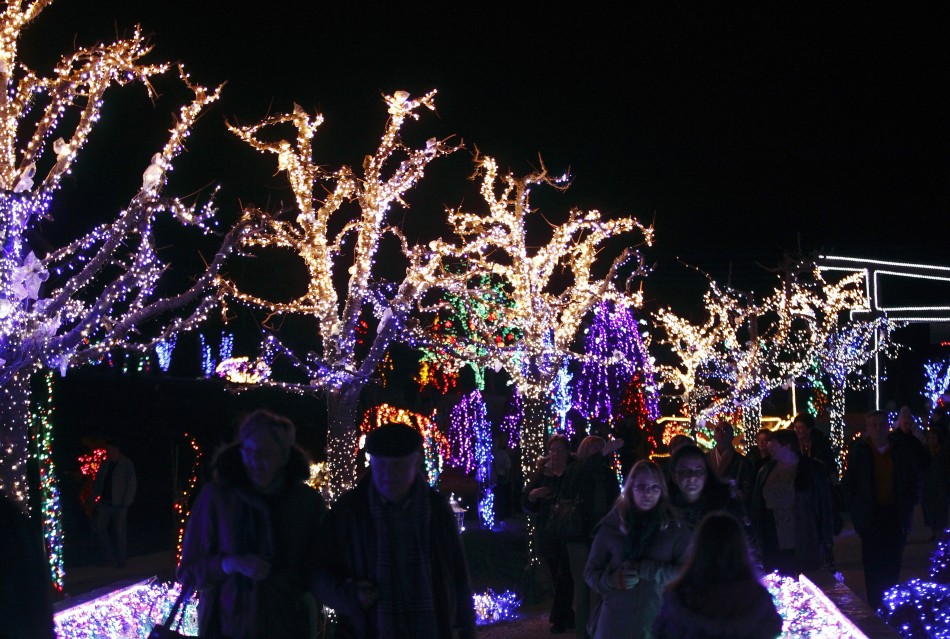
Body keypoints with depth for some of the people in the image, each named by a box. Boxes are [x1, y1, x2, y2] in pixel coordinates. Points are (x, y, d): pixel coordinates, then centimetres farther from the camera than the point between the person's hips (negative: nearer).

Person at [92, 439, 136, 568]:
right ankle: (108, 557, 15)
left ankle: (121, 560, 9)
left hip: (119, 504, -5)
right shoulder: (105, 464, 12)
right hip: (104, 503, 5)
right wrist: (94, 497, 6)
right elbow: (98, 482, 17)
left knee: (120, 531, -1)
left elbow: (132, 484, -6)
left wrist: (126, 502, -12)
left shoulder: (126, 464, -2)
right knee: (100, 528, 3)